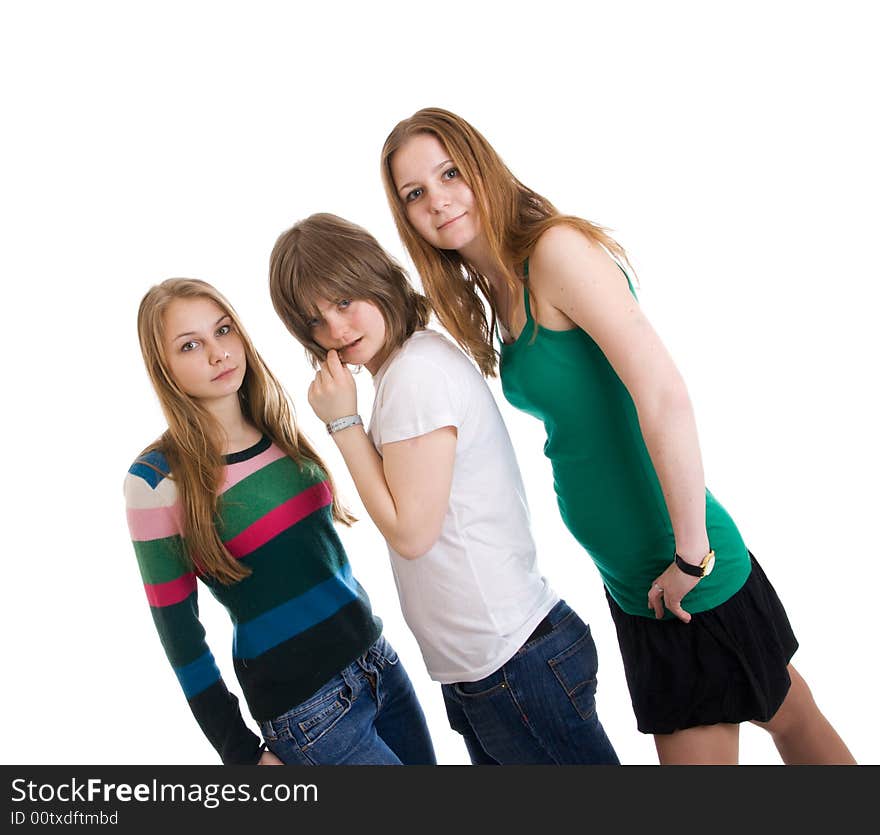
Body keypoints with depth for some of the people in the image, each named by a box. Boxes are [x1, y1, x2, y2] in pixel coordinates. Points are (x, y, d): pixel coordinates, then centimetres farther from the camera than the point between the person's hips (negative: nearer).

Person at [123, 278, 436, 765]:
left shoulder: (280, 432, 2)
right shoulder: (157, 479, -13)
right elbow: (181, 638, -9)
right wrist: (242, 753, -6)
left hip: (379, 660, 5)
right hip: (303, 708, -5)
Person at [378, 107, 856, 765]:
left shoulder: (557, 247, -18)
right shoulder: (494, 296, 7)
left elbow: (664, 396, -25)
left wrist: (691, 555, -20)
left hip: (688, 575, -8)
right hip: (631, 577, 8)